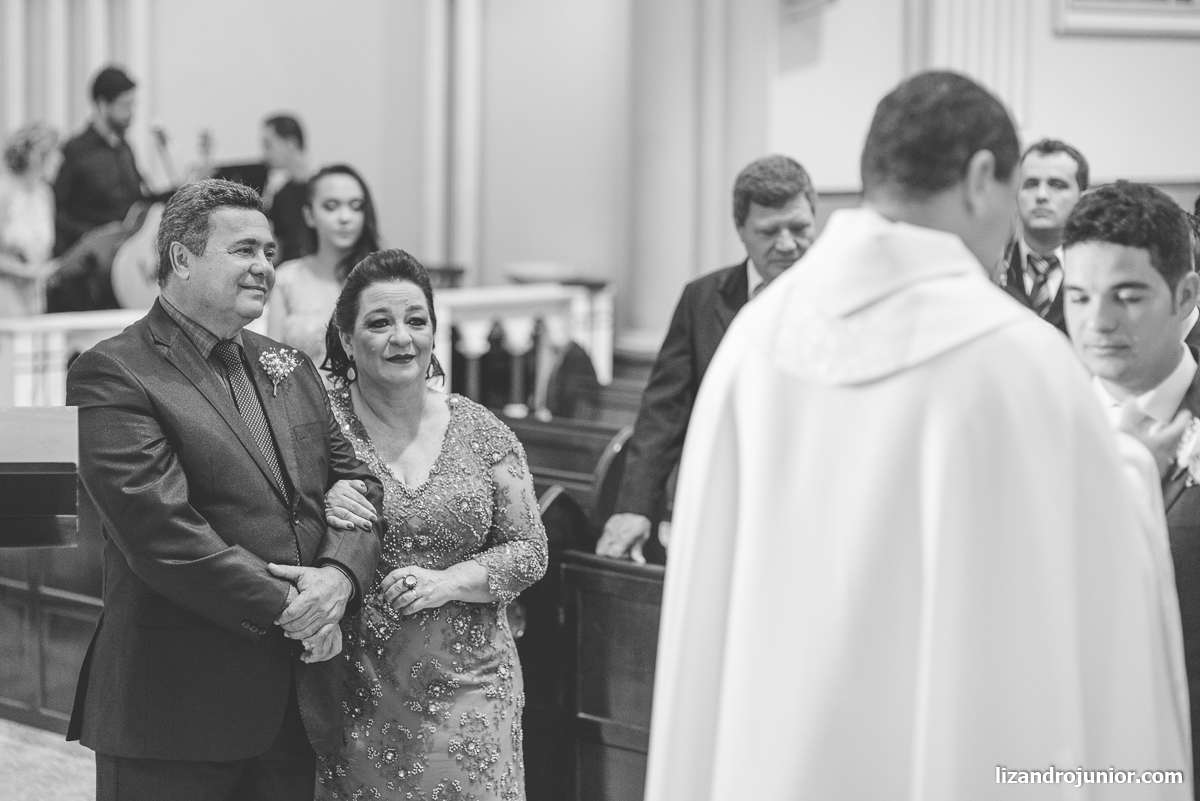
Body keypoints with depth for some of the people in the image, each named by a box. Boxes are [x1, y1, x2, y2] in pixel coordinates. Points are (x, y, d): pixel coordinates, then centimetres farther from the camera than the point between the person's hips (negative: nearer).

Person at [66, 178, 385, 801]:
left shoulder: (292, 370, 16)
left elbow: (357, 481, 13)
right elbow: (159, 529, -17)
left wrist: (340, 574, -9)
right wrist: (286, 609, -14)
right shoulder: (113, 375, -8)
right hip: (174, 711, -6)